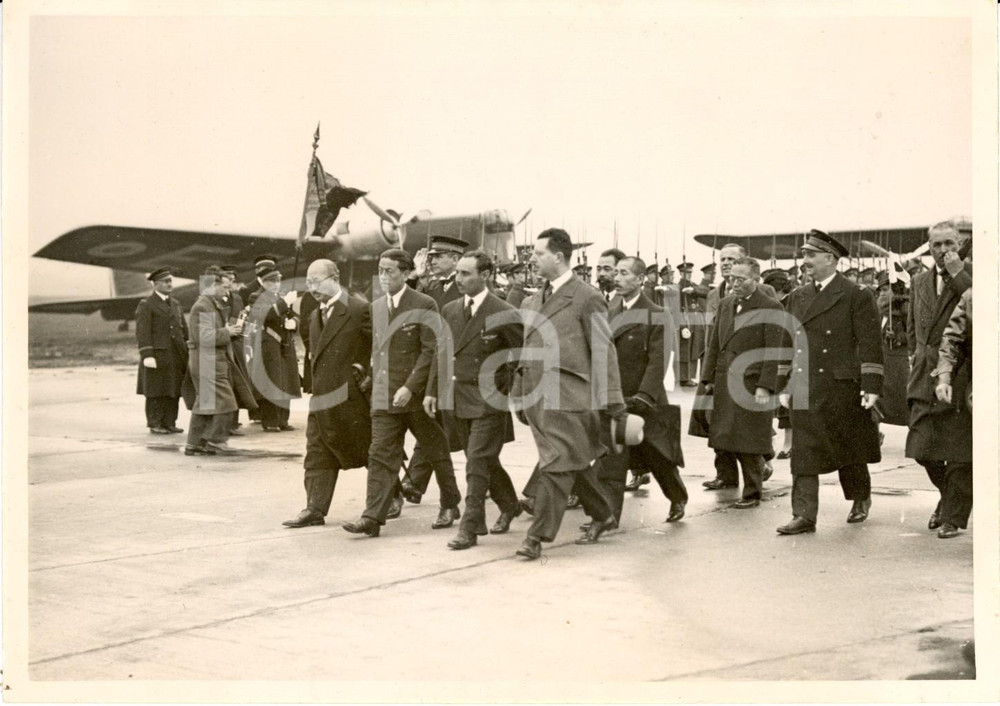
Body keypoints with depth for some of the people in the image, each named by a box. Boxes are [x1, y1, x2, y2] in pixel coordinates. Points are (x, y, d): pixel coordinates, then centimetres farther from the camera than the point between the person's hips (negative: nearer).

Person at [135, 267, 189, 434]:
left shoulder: (175, 305, 17)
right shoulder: (146, 305, -3)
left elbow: (184, 329, 18)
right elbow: (142, 332, -10)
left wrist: (187, 353, 12)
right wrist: (147, 355, -18)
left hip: (176, 356, 6)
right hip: (157, 354, -6)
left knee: (173, 390, 5)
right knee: (156, 391, -1)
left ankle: (169, 423, 12)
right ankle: (155, 424, 5)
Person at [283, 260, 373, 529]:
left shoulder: (359, 310, -10)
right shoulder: (315, 316, 16)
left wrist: (370, 374, -13)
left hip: (350, 398, -7)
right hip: (321, 398, 7)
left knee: (369, 453, 4)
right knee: (318, 455, 4)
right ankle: (315, 509, 7)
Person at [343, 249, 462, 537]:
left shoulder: (424, 305, -9)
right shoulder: (376, 307, 10)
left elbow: (431, 350, -13)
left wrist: (410, 387, -19)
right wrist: (376, 385, 11)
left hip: (418, 395, -5)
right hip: (384, 398, 5)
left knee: (437, 452, 11)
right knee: (380, 455, -4)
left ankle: (450, 506, 29)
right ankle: (373, 517, -7)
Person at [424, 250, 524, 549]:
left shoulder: (504, 314, -11)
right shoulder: (449, 310, 9)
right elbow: (440, 353, 15)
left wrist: (505, 388, -9)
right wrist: (431, 390, 9)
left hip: (487, 402, -6)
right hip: (455, 399, 6)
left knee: (477, 465, -6)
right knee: (484, 461, 18)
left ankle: (469, 528, 0)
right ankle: (509, 506, 38)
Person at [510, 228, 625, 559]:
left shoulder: (587, 298, -4)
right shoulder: (532, 302, 16)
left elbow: (603, 351, -6)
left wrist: (611, 401, -9)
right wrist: (519, 396, 16)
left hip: (567, 395, -7)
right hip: (536, 395, 7)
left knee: (555, 466, -7)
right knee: (573, 464, 15)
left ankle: (538, 536, -4)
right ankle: (602, 516, 32)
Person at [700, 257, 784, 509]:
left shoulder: (771, 308, -7)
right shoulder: (725, 304, 12)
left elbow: (772, 352, -10)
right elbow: (714, 344, 15)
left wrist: (764, 386, -16)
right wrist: (708, 378, 10)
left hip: (751, 384, -6)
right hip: (724, 382, 6)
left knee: (749, 440, -1)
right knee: (721, 433, 13)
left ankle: (752, 493, 11)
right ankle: (726, 477, 31)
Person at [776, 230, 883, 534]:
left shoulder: (856, 296, -4)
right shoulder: (797, 297, 12)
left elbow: (870, 343, -7)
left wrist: (871, 387, -13)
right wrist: (784, 385, 12)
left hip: (841, 388, -4)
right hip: (804, 391, 4)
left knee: (848, 448, 11)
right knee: (803, 451, -1)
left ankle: (861, 498, 35)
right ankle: (804, 516, 1)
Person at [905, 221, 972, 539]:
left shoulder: (972, 276, -3)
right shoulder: (920, 282, 13)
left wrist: (958, 274, -19)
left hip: (960, 378, -5)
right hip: (925, 380, 5)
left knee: (958, 453, 0)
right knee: (922, 449, 7)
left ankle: (954, 517, 11)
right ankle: (949, 495, 32)